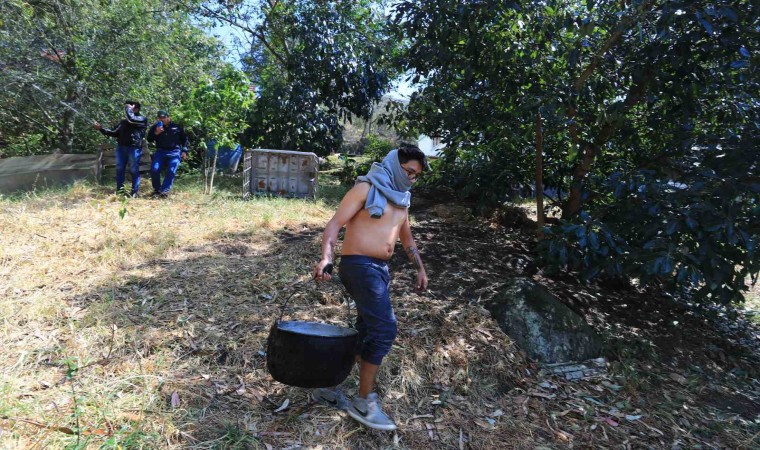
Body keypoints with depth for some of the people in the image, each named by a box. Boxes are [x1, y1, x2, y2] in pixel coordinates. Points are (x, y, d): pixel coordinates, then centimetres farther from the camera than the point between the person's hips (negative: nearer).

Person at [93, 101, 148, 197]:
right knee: (120, 169, 7)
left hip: (134, 148, -6)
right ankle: (119, 190, 15)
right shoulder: (124, 122, 20)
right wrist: (101, 128, 7)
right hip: (121, 147, 6)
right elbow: (114, 132, 18)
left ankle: (134, 192, 4)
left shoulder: (143, 119, 1)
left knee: (134, 170, -2)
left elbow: (132, 119, -19)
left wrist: (128, 108, -3)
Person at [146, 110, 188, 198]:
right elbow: (149, 139, 9)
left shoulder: (177, 127, 9)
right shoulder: (155, 127, 14)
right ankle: (157, 190, 3)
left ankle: (164, 191, -11)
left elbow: (184, 139, 15)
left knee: (171, 171, -16)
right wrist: (156, 133, -10)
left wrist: (184, 151, 3)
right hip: (160, 152, 2)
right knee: (154, 169, -12)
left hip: (174, 153, -2)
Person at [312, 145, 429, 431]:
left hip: (380, 268, 9)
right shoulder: (366, 189, -7)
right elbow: (335, 224, -14)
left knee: (366, 332, 12)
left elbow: (407, 238, 29)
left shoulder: (401, 200, 17)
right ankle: (364, 402, 3)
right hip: (359, 266, -9)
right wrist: (326, 258, -29)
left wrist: (420, 268, 26)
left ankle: (329, 387, 28)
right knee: (385, 329, -13)